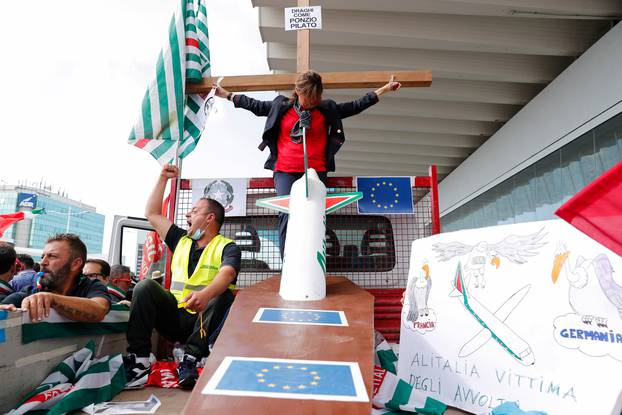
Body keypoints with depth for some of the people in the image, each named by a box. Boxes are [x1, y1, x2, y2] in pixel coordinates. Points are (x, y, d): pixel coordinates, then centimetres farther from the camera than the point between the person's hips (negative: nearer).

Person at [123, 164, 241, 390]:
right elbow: (152, 213, 24)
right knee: (146, 286, -17)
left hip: (204, 320, -4)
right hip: (175, 318, 5)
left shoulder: (227, 247, -1)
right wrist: (163, 178, 22)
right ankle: (138, 360, -23)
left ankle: (190, 359, -31)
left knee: (224, 294, -32)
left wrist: (206, 294, -44)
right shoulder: (181, 240, 19)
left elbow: (226, 274, -23)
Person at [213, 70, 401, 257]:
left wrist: (384, 89, 15)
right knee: (286, 213, -12)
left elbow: (355, 106, 14)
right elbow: (256, 106, 19)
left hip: (316, 171, 1)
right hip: (285, 171, 0)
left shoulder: (327, 109, 9)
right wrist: (227, 94, 23)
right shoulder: (281, 106, 8)